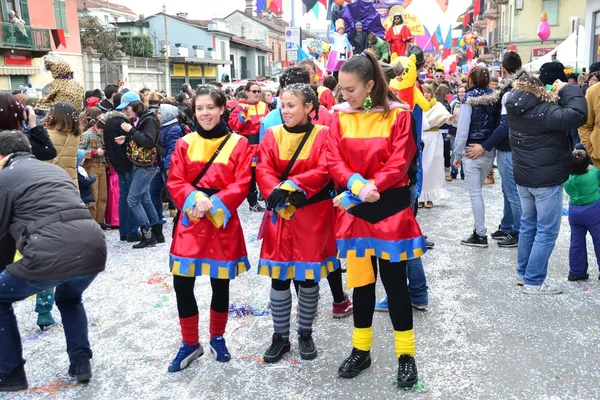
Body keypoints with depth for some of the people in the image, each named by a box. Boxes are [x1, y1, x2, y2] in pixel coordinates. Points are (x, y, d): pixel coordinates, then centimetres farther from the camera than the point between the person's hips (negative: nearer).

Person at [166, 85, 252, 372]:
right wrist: (195, 198, -19)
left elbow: (242, 184, -7)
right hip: (189, 222, 2)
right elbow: (174, 182, 0)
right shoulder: (184, 144, 5)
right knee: (182, 284, 0)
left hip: (223, 222, -1)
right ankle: (190, 343, 19)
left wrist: (213, 204, -18)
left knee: (221, 283, 9)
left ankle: (217, 337, 31)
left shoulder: (238, 144, -1)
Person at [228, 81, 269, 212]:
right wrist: (243, 114, -19)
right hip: (248, 144, -3)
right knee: (250, 174, 2)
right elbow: (233, 124, -8)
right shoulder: (241, 107, -2)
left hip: (262, 144, 4)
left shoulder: (264, 106, 11)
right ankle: (253, 202, 10)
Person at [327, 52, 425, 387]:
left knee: (395, 281, 3)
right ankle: (361, 350, 27)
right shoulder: (341, 116, 2)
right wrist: (356, 185, -22)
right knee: (361, 280, 12)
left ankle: (406, 354, 19)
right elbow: (334, 161, -4)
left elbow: (399, 163, -12)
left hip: (391, 207, -3)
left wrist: (371, 187, -23)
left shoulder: (398, 114, -7)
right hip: (355, 208, 3)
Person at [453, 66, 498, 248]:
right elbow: (497, 124, 2)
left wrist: (457, 154, -6)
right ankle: (479, 228, 24)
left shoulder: (470, 99, -11)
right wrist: (490, 145, 9)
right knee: (477, 190, 18)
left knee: (475, 193, 0)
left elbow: (463, 128, -12)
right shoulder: (494, 98, 3)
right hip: (490, 151, 6)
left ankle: (480, 235, 2)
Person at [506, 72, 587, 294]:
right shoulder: (542, 111, -22)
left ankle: (523, 273, 28)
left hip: (524, 177, 8)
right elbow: (578, 115, -30)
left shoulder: (517, 110, 2)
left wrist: (555, 95, 1)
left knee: (528, 224, 19)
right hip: (546, 179, -8)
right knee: (547, 231, 0)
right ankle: (534, 281, 4)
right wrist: (567, 89, -17)